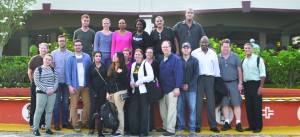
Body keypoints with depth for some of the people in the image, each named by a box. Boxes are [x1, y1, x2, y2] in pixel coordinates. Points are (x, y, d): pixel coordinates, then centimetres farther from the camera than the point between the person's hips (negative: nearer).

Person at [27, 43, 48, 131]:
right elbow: (29, 72, 5)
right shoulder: (34, 59, -3)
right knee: (34, 104, 4)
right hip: (35, 84, -1)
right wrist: (32, 81, 8)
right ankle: (32, 124, 10)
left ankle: (42, 123, 14)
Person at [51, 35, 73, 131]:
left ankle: (65, 122, 16)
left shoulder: (70, 54, 3)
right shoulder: (54, 53, 3)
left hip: (66, 81, 1)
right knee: (57, 102, 3)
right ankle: (56, 123, 8)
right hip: (57, 81, -1)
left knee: (65, 102, 8)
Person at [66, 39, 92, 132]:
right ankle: (75, 125, 9)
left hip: (85, 85, 2)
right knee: (74, 106, 2)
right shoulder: (70, 58, 1)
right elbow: (68, 72, -1)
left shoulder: (87, 57, 5)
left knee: (87, 104, 5)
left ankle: (84, 122, 20)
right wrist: (69, 85, -9)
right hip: (74, 85, -2)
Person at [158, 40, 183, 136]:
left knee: (171, 109, -2)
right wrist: (158, 86, 11)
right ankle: (165, 126, 24)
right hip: (162, 88, 7)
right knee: (163, 109, 12)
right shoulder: (161, 60, 11)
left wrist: (177, 87, -20)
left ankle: (171, 129, 2)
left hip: (172, 88, -7)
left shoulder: (175, 59, -9)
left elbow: (178, 73, -14)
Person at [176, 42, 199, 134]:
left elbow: (196, 74, -1)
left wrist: (189, 85, -10)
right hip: (180, 88, 1)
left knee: (192, 108, -1)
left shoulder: (194, 60, 5)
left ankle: (192, 127, 6)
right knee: (179, 108, 2)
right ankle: (181, 126, 13)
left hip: (191, 88, -1)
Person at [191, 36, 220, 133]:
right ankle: (197, 125, 4)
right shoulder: (194, 53, 2)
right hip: (199, 78, -2)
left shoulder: (213, 54, 10)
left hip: (210, 78, 2)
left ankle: (213, 125, 10)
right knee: (198, 101, -1)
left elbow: (216, 67, 13)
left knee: (211, 102, 5)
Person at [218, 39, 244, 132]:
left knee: (236, 104, -2)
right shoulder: (217, 58, 5)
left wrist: (240, 83, -2)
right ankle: (227, 123, 13)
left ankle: (238, 123, 2)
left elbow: (239, 70, 4)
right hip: (222, 84, 1)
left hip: (234, 83, -1)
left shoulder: (235, 56, 4)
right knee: (224, 104, 5)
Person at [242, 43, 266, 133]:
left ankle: (258, 127, 7)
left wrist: (261, 87, -13)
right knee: (248, 106, 8)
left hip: (255, 84, -5)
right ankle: (251, 125, 18)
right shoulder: (243, 61, 11)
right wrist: (242, 85, 7)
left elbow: (262, 74, -7)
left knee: (257, 106, -2)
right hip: (246, 85, 5)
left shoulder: (258, 59, -4)